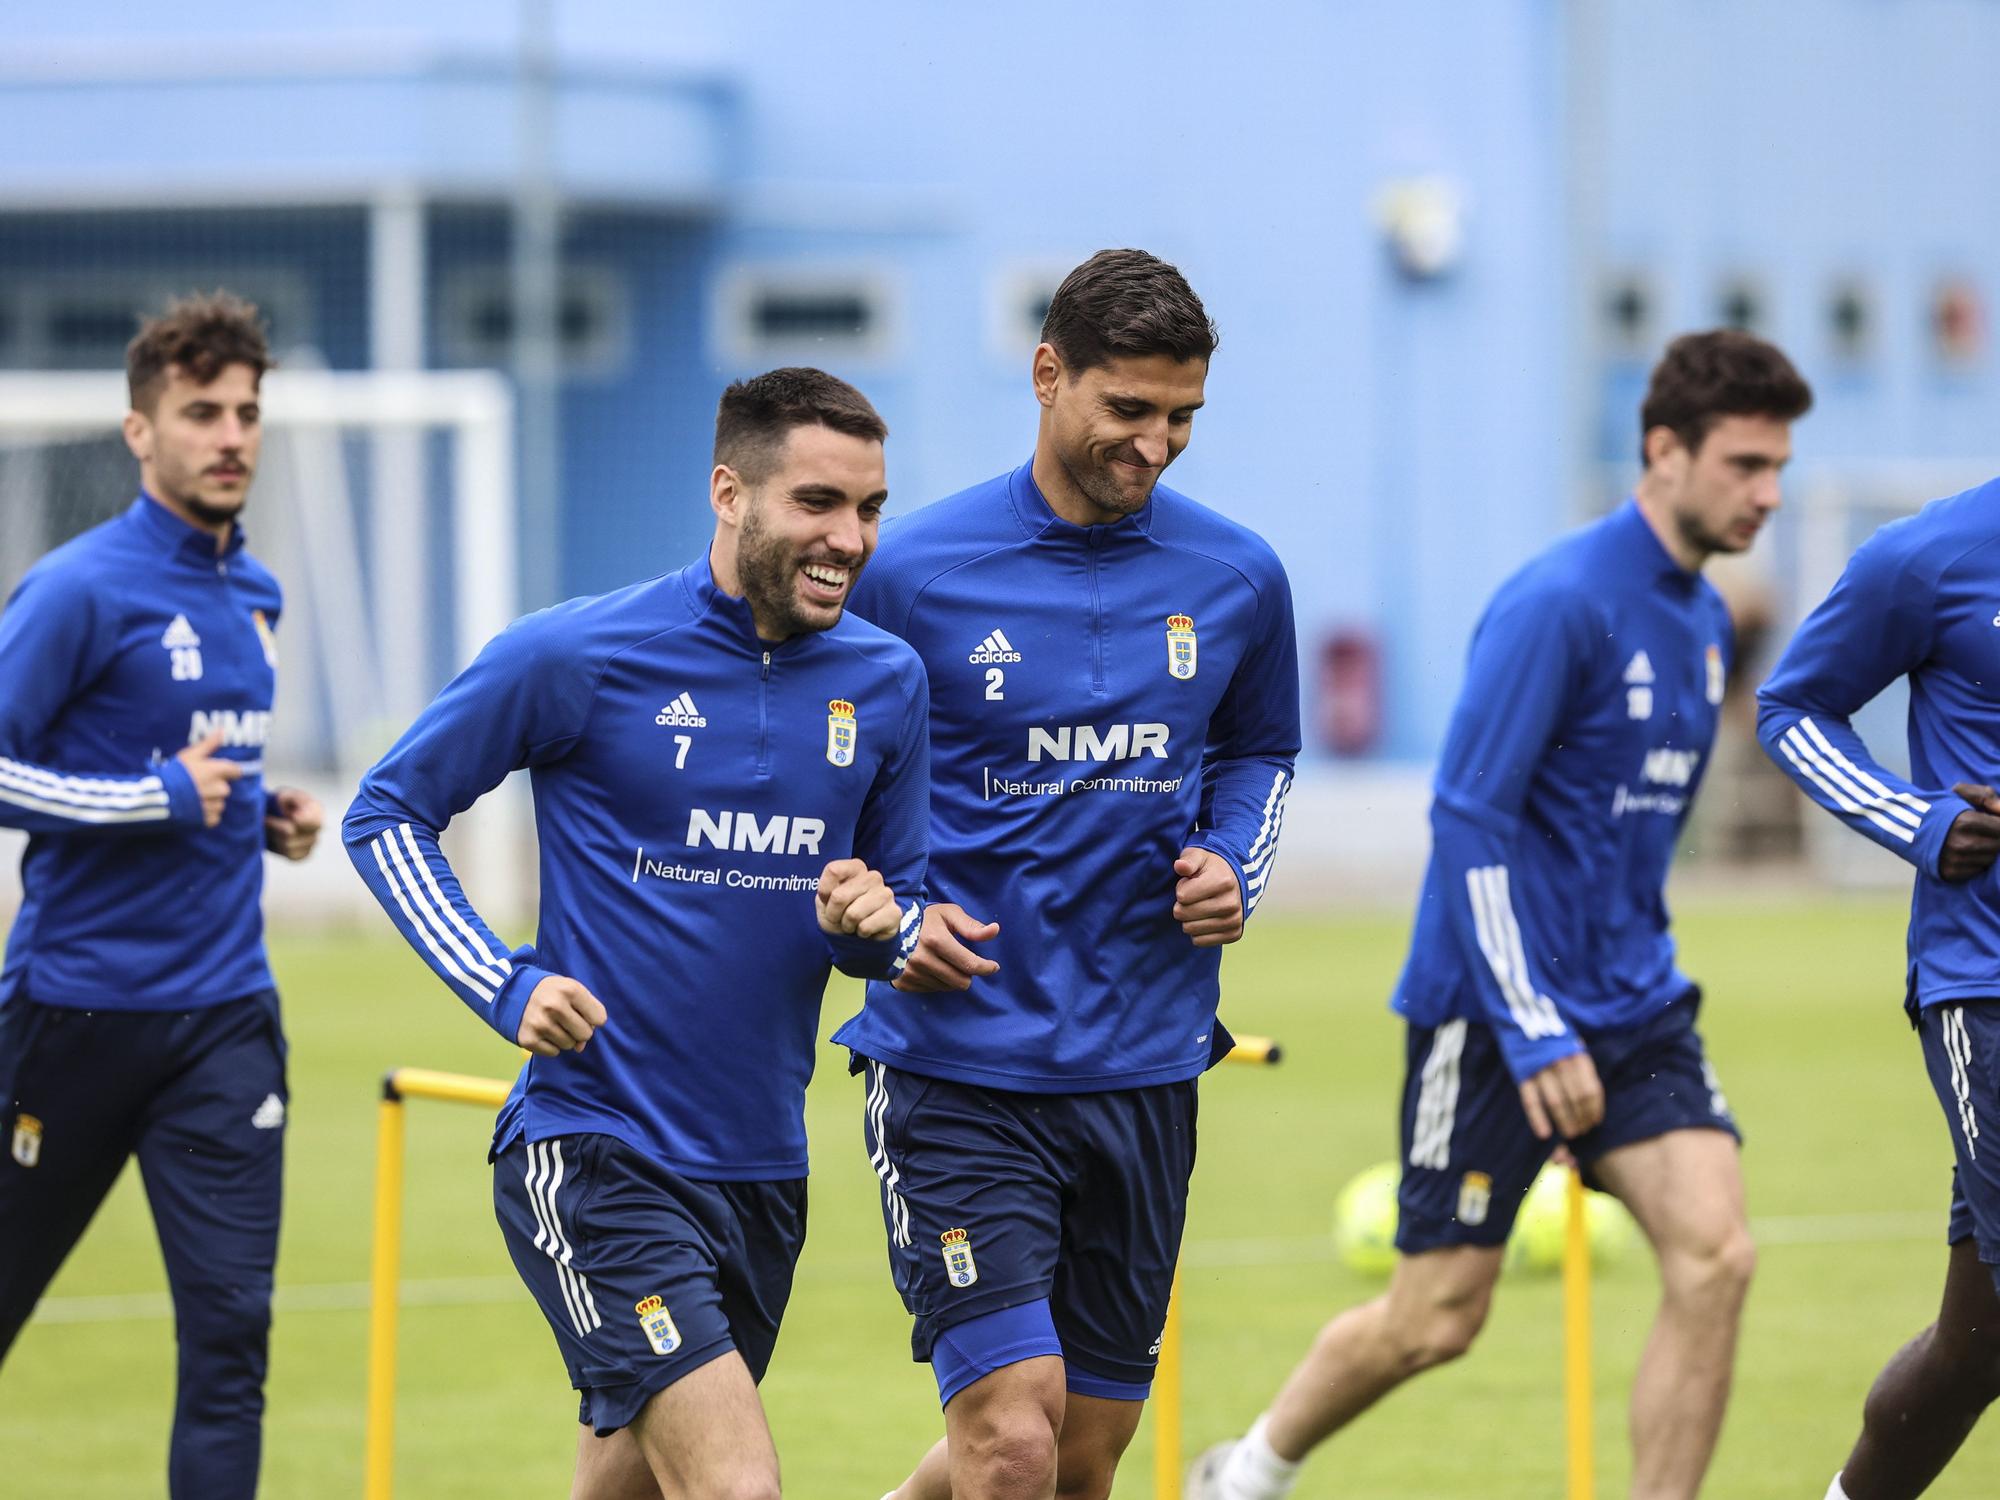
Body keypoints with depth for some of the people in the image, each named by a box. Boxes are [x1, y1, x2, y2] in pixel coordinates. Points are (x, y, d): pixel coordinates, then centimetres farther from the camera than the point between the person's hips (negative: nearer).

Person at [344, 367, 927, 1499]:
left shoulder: (886, 682, 4)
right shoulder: (577, 658, -10)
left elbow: (903, 906, 16)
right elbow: (388, 815, 1)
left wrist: (879, 927, -8)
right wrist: (505, 987, -11)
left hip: (762, 1168, 6)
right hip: (596, 1153, -6)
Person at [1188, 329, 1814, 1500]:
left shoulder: (1705, 620, 9)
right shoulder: (1559, 605, -17)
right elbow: (1469, 818, -19)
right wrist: (1533, 1031, -23)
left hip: (1634, 1008, 7)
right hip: (1497, 1009, -7)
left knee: (1715, 1253, -13)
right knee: (1438, 1317, 1)